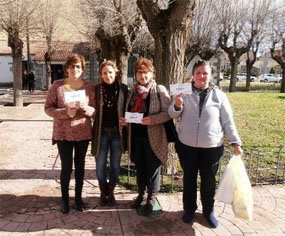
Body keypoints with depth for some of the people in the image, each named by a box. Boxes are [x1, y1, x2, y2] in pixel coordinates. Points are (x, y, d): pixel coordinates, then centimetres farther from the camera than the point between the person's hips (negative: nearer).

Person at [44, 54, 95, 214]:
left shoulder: (89, 87, 0)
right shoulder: (57, 85, -3)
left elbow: (95, 111, 2)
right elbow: (48, 108, -3)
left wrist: (86, 108, -20)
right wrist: (65, 112, -19)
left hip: (83, 133, 2)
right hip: (63, 133, -1)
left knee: (80, 166, 12)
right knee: (67, 167, 4)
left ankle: (78, 197, 30)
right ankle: (65, 198, 27)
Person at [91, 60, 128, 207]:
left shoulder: (123, 89, -1)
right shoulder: (96, 89, 0)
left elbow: (127, 110, 5)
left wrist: (125, 126, -8)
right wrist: (93, 132, -4)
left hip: (117, 133, 0)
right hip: (101, 133, 0)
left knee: (115, 166, 11)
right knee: (100, 166, 8)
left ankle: (111, 192, 32)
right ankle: (103, 193, 30)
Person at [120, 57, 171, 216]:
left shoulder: (160, 90, -5)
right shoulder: (132, 92, 11)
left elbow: (168, 113, -10)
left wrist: (152, 119, -24)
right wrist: (125, 121, -2)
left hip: (153, 137, -4)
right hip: (136, 137, 5)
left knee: (152, 167, 7)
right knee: (139, 168, 16)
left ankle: (151, 198, 26)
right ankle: (141, 194, 34)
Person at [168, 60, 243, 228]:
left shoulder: (219, 95, 0)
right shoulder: (185, 92, 1)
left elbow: (228, 121, 3)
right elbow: (172, 115, 2)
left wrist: (236, 142, -3)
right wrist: (177, 105, -20)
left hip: (212, 147, 0)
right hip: (187, 145, 1)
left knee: (209, 180, 13)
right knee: (189, 178, 15)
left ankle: (208, 211, 34)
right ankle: (189, 209, 35)